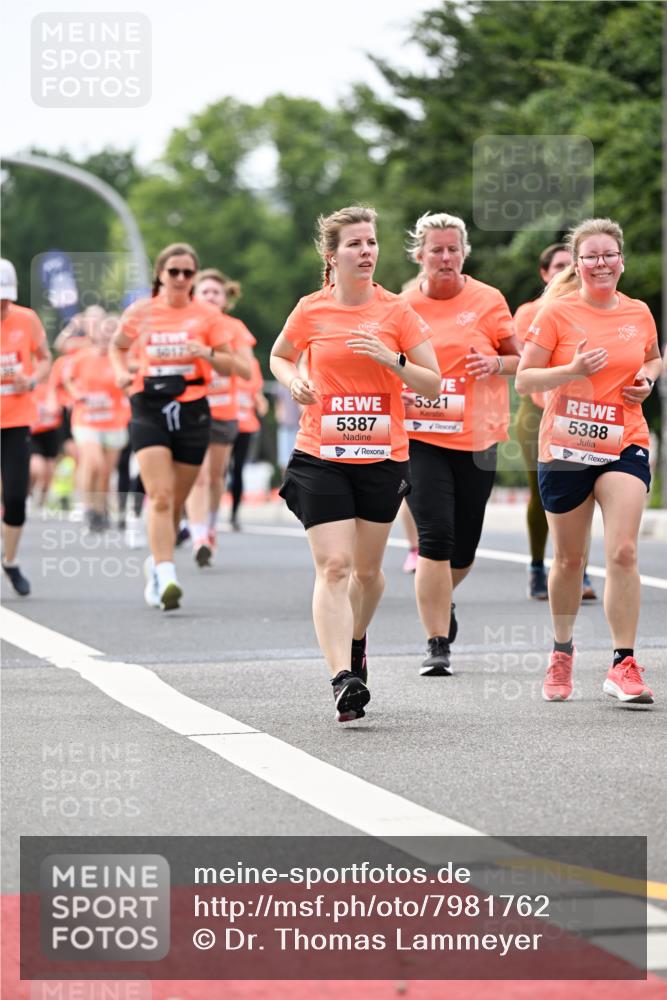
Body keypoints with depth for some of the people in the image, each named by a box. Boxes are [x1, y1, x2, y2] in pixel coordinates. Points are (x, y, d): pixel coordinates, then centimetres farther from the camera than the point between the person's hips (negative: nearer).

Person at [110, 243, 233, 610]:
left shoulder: (208, 314, 5)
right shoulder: (140, 311, 6)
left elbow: (228, 366, 6)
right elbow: (118, 346, 22)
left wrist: (207, 353, -15)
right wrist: (122, 372, 1)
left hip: (192, 411, 1)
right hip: (149, 410, -1)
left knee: (175, 501, 9)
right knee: (159, 496, -16)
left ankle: (156, 563, 33)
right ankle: (166, 577, -23)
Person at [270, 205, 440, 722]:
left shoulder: (397, 311, -1)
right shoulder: (310, 311, -1)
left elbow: (434, 384, 1)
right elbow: (279, 356, 18)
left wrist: (391, 360, -16)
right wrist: (294, 380, -3)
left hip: (383, 457, 1)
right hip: (319, 458, -1)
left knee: (367, 569, 13)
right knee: (333, 566, -14)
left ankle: (355, 642, 42)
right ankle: (344, 679, -21)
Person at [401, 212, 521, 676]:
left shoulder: (488, 301, 1)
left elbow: (518, 359, 8)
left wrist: (496, 364, -13)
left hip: (475, 439, 1)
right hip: (420, 436, -1)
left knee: (464, 545, 7)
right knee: (435, 536, -14)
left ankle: (441, 598, 41)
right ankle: (438, 644, -7)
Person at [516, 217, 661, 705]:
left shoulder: (639, 314, 5)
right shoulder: (557, 312, -5)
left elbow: (653, 358, 24)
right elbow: (524, 379, -5)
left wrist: (647, 379, 2)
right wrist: (573, 370, -20)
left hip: (625, 446, 1)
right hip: (565, 448, -1)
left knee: (623, 552, -15)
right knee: (569, 560, 10)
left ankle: (624, 664, -10)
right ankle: (562, 652, 32)